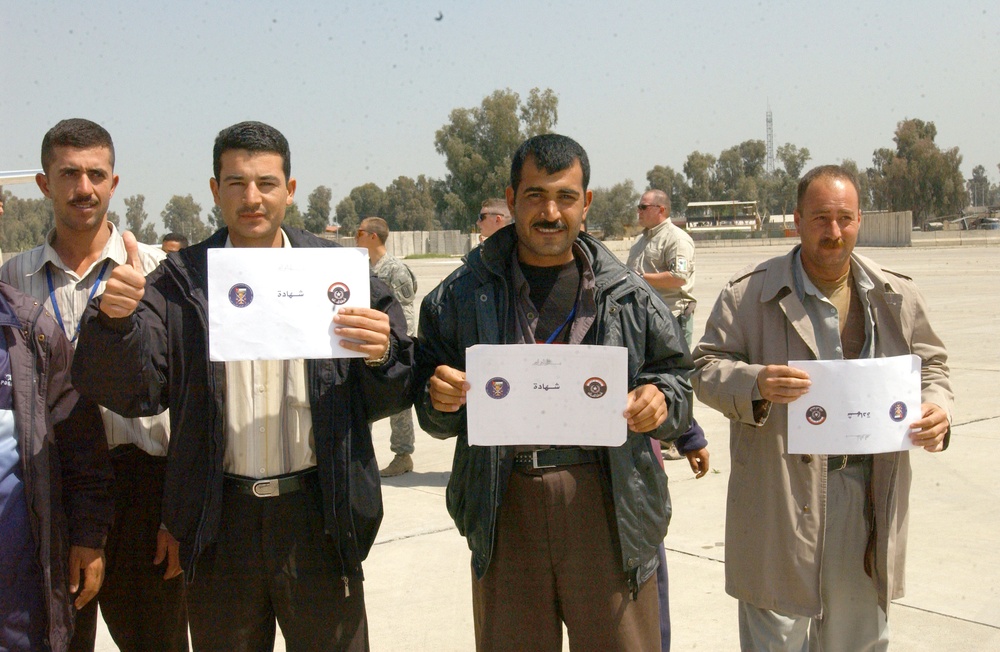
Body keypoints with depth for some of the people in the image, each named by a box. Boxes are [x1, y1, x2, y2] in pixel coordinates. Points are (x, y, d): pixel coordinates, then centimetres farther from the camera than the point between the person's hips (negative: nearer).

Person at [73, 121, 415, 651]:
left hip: (318, 516, -1)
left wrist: (382, 354, -20)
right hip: (219, 523, 1)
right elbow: (135, 392, -5)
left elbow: (387, 399, 2)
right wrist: (116, 319, -23)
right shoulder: (180, 281, 3)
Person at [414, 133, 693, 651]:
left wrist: (660, 402, -9)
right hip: (505, 507, 1)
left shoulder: (628, 297, 4)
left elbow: (675, 376, 12)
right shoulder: (463, 295, 4)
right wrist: (440, 400, -13)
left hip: (606, 505, 0)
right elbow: (431, 414, 9)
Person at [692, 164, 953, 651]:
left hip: (871, 496, 4)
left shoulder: (896, 296, 9)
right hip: (781, 496, -3)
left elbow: (930, 365, 17)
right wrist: (756, 383, -25)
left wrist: (937, 407, -5)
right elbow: (707, 367, -4)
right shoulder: (749, 293, -3)